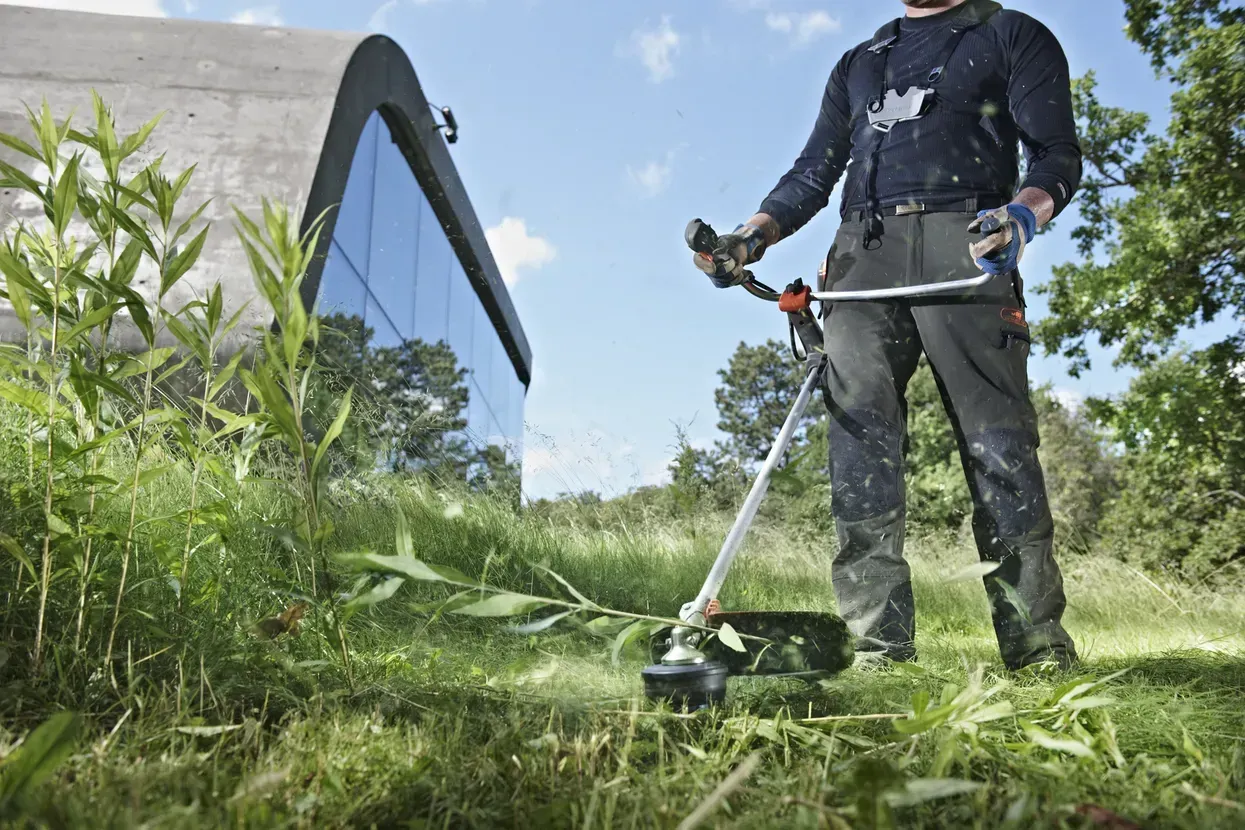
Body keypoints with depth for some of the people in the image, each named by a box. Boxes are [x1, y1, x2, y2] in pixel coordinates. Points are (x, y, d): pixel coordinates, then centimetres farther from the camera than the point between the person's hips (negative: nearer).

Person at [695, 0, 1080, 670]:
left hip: (964, 244, -3)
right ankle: (879, 649, -15)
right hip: (864, 251, 3)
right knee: (858, 432, -14)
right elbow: (811, 176, 27)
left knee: (997, 441, -10)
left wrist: (1022, 212, -18)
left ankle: (1037, 646, -4)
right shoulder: (858, 64, 31)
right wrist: (751, 237, 8)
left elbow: (1057, 154, 6)